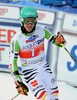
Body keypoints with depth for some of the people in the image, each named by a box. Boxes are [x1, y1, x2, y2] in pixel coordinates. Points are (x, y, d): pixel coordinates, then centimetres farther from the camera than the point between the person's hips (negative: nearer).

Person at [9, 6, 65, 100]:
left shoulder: (41, 31, -8)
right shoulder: (17, 39, -16)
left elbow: (53, 39, 4)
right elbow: (12, 62, -12)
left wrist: (59, 40, -22)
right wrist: (18, 81, -15)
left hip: (44, 66, 4)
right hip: (29, 71, -4)